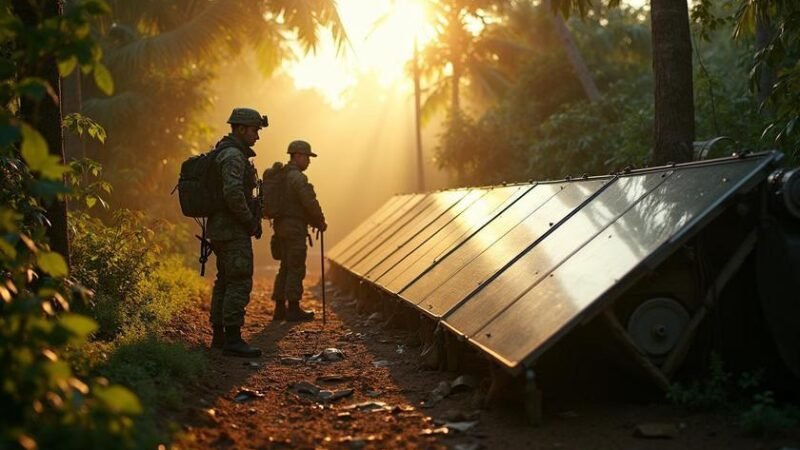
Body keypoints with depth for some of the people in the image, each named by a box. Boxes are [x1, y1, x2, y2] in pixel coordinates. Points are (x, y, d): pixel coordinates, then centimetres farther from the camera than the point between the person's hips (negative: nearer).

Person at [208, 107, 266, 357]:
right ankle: (232, 340, -12)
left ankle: (219, 336, 20)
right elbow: (233, 193, -29)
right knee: (240, 283, -11)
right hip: (234, 232, -11)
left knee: (225, 281, 14)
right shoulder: (234, 156, -16)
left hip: (222, 230, 11)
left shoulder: (225, 153, 18)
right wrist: (251, 221, -18)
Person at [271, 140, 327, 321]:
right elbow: (310, 203, -19)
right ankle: (293, 309, 0)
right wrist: (320, 222, -4)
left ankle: (280, 309, 14)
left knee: (286, 268, 13)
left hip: (281, 225, 9)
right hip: (295, 228, -9)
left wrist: (313, 221, 19)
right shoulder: (298, 178, -15)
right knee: (296, 269, -3)